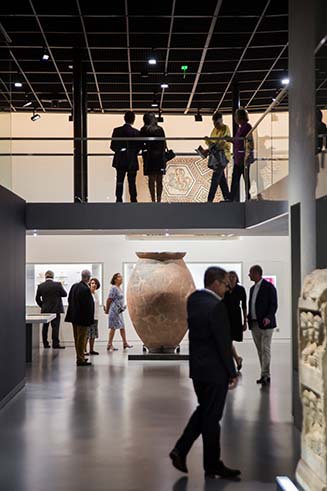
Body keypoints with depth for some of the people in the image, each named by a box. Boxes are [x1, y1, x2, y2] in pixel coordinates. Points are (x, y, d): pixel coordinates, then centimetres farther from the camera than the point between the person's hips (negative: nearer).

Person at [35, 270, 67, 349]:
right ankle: (55, 344, -6)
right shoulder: (58, 284, -10)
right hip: (56, 310, -3)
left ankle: (45, 343, 14)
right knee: (55, 326, -3)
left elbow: (37, 298, 6)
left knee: (45, 327, 11)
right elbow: (64, 294, 0)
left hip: (45, 310, 3)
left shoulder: (40, 286, 0)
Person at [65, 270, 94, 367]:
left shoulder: (74, 286, 4)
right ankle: (80, 360, 4)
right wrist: (90, 319, -16)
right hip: (82, 318, -9)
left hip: (74, 316, 9)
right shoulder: (86, 289, -23)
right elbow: (88, 305, -23)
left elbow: (69, 300, 12)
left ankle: (80, 357, 30)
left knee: (77, 337, 17)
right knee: (81, 338, -1)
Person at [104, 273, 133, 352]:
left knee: (122, 327, 11)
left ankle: (125, 343, 18)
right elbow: (109, 299, -14)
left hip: (119, 311, 9)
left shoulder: (119, 288, 13)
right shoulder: (113, 288, -15)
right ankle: (109, 345, 1)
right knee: (113, 327, -4)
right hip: (114, 310, -9)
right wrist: (107, 309, -9)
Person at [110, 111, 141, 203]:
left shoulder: (117, 131, -3)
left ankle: (118, 200, 1)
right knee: (132, 182, 5)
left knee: (119, 181, 7)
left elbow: (112, 146, -1)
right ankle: (133, 200, 7)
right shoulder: (136, 132, -10)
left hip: (120, 161, 2)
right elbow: (139, 147, -6)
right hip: (132, 161, -2)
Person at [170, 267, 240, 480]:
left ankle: (180, 450, 13)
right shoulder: (216, 306, -20)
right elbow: (223, 343, -18)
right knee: (212, 417, 4)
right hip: (215, 370, -8)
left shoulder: (194, 300, 3)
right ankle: (213, 466, 16)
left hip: (197, 367, 8)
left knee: (204, 410, 21)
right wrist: (232, 372, -11)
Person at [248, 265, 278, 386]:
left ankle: (264, 375, -6)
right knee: (260, 350, 8)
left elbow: (274, 305, -10)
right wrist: (249, 318, 8)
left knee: (265, 350, -7)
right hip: (254, 324, 7)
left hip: (265, 324, -7)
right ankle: (266, 375, 12)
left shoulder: (269, 287, -6)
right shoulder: (253, 288, 17)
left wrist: (268, 317, -23)